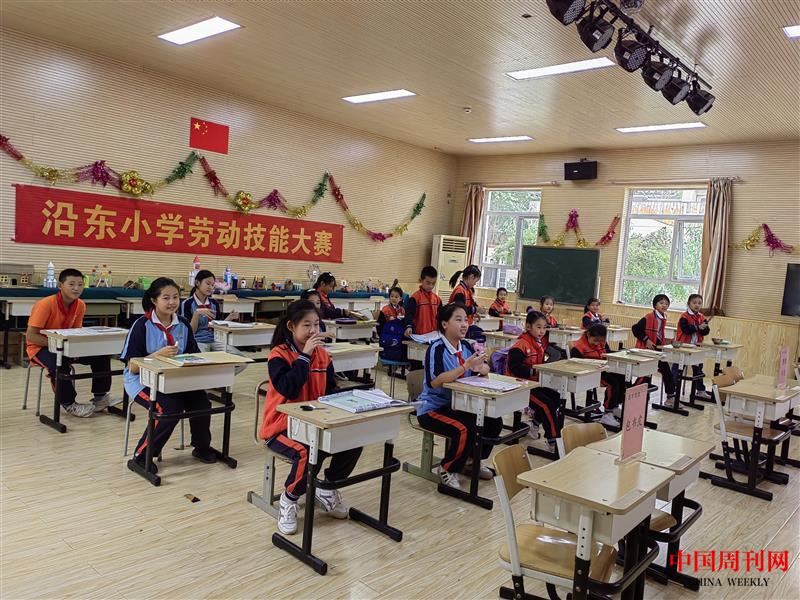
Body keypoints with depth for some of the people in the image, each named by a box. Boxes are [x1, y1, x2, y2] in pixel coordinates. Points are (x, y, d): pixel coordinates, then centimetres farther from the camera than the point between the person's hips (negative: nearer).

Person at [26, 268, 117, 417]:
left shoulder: (80, 305, -7)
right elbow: (31, 336, -23)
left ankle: (100, 397, 3)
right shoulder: (46, 304, -24)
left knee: (101, 354, -8)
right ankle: (69, 404, -15)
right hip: (40, 347, -6)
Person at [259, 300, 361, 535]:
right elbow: (289, 389, -27)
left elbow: (331, 390, 10)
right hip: (282, 426, -6)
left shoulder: (322, 355, 5)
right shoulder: (278, 355, -12)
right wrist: (305, 355, -24)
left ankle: (328, 490, 14)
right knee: (309, 452, -34)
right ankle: (289, 500, -2)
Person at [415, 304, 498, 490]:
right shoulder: (436, 349, -19)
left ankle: (472, 460, 18)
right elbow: (435, 381, -31)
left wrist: (480, 367, -16)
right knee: (466, 429, -29)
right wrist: (465, 366, -34)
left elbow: (485, 369, 10)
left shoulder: (466, 346, 3)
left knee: (494, 422, -5)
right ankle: (448, 469, -3)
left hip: (458, 404, 8)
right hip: (432, 408, -8)